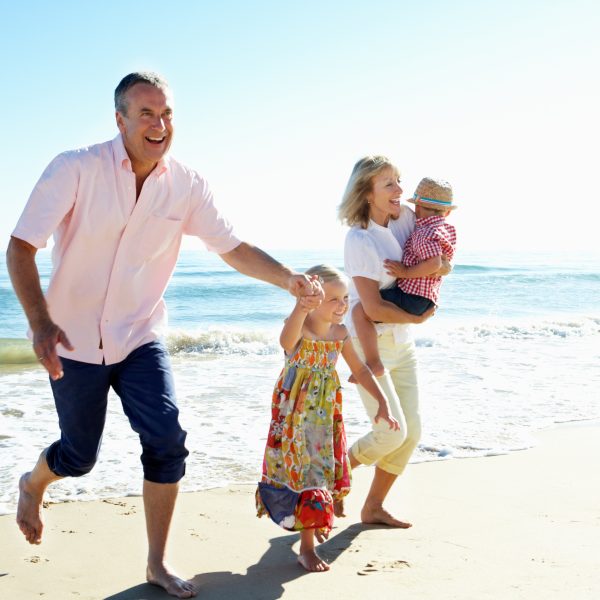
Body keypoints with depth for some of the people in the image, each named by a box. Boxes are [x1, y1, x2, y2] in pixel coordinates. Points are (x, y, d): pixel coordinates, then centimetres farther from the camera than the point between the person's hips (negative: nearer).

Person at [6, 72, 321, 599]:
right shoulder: (75, 169, -18)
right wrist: (40, 323, -31)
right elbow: (21, 247, -18)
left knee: (168, 441, -11)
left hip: (139, 337, 3)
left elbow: (234, 249, -3)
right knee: (79, 456, 9)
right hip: (74, 339, -2)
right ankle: (33, 485, 48)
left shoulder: (186, 185, -7)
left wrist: (288, 278, -21)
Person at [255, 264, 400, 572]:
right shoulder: (300, 327, -22)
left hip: (327, 414, 6)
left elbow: (359, 369, 9)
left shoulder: (340, 333, -2)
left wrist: (382, 403, 3)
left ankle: (315, 522, 46)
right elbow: (287, 342, -48)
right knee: (304, 473, -3)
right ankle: (306, 547, 7)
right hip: (295, 414, -6)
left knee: (324, 468, 18)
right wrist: (300, 308, -66)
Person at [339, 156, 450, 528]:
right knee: (391, 432, -11)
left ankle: (374, 507, 22)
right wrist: (418, 318, -9)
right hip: (369, 343, -7)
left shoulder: (404, 218, -1)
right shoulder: (359, 240, -19)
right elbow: (374, 308, -22)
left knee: (411, 431, 7)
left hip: (402, 343, 7)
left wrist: (444, 264, -5)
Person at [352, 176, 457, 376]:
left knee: (360, 310, -21)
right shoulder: (448, 229, 15)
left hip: (411, 296, -11)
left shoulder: (424, 233, -13)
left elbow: (434, 264, -29)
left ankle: (374, 364, -22)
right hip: (427, 301, 11)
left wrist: (406, 273, -20)